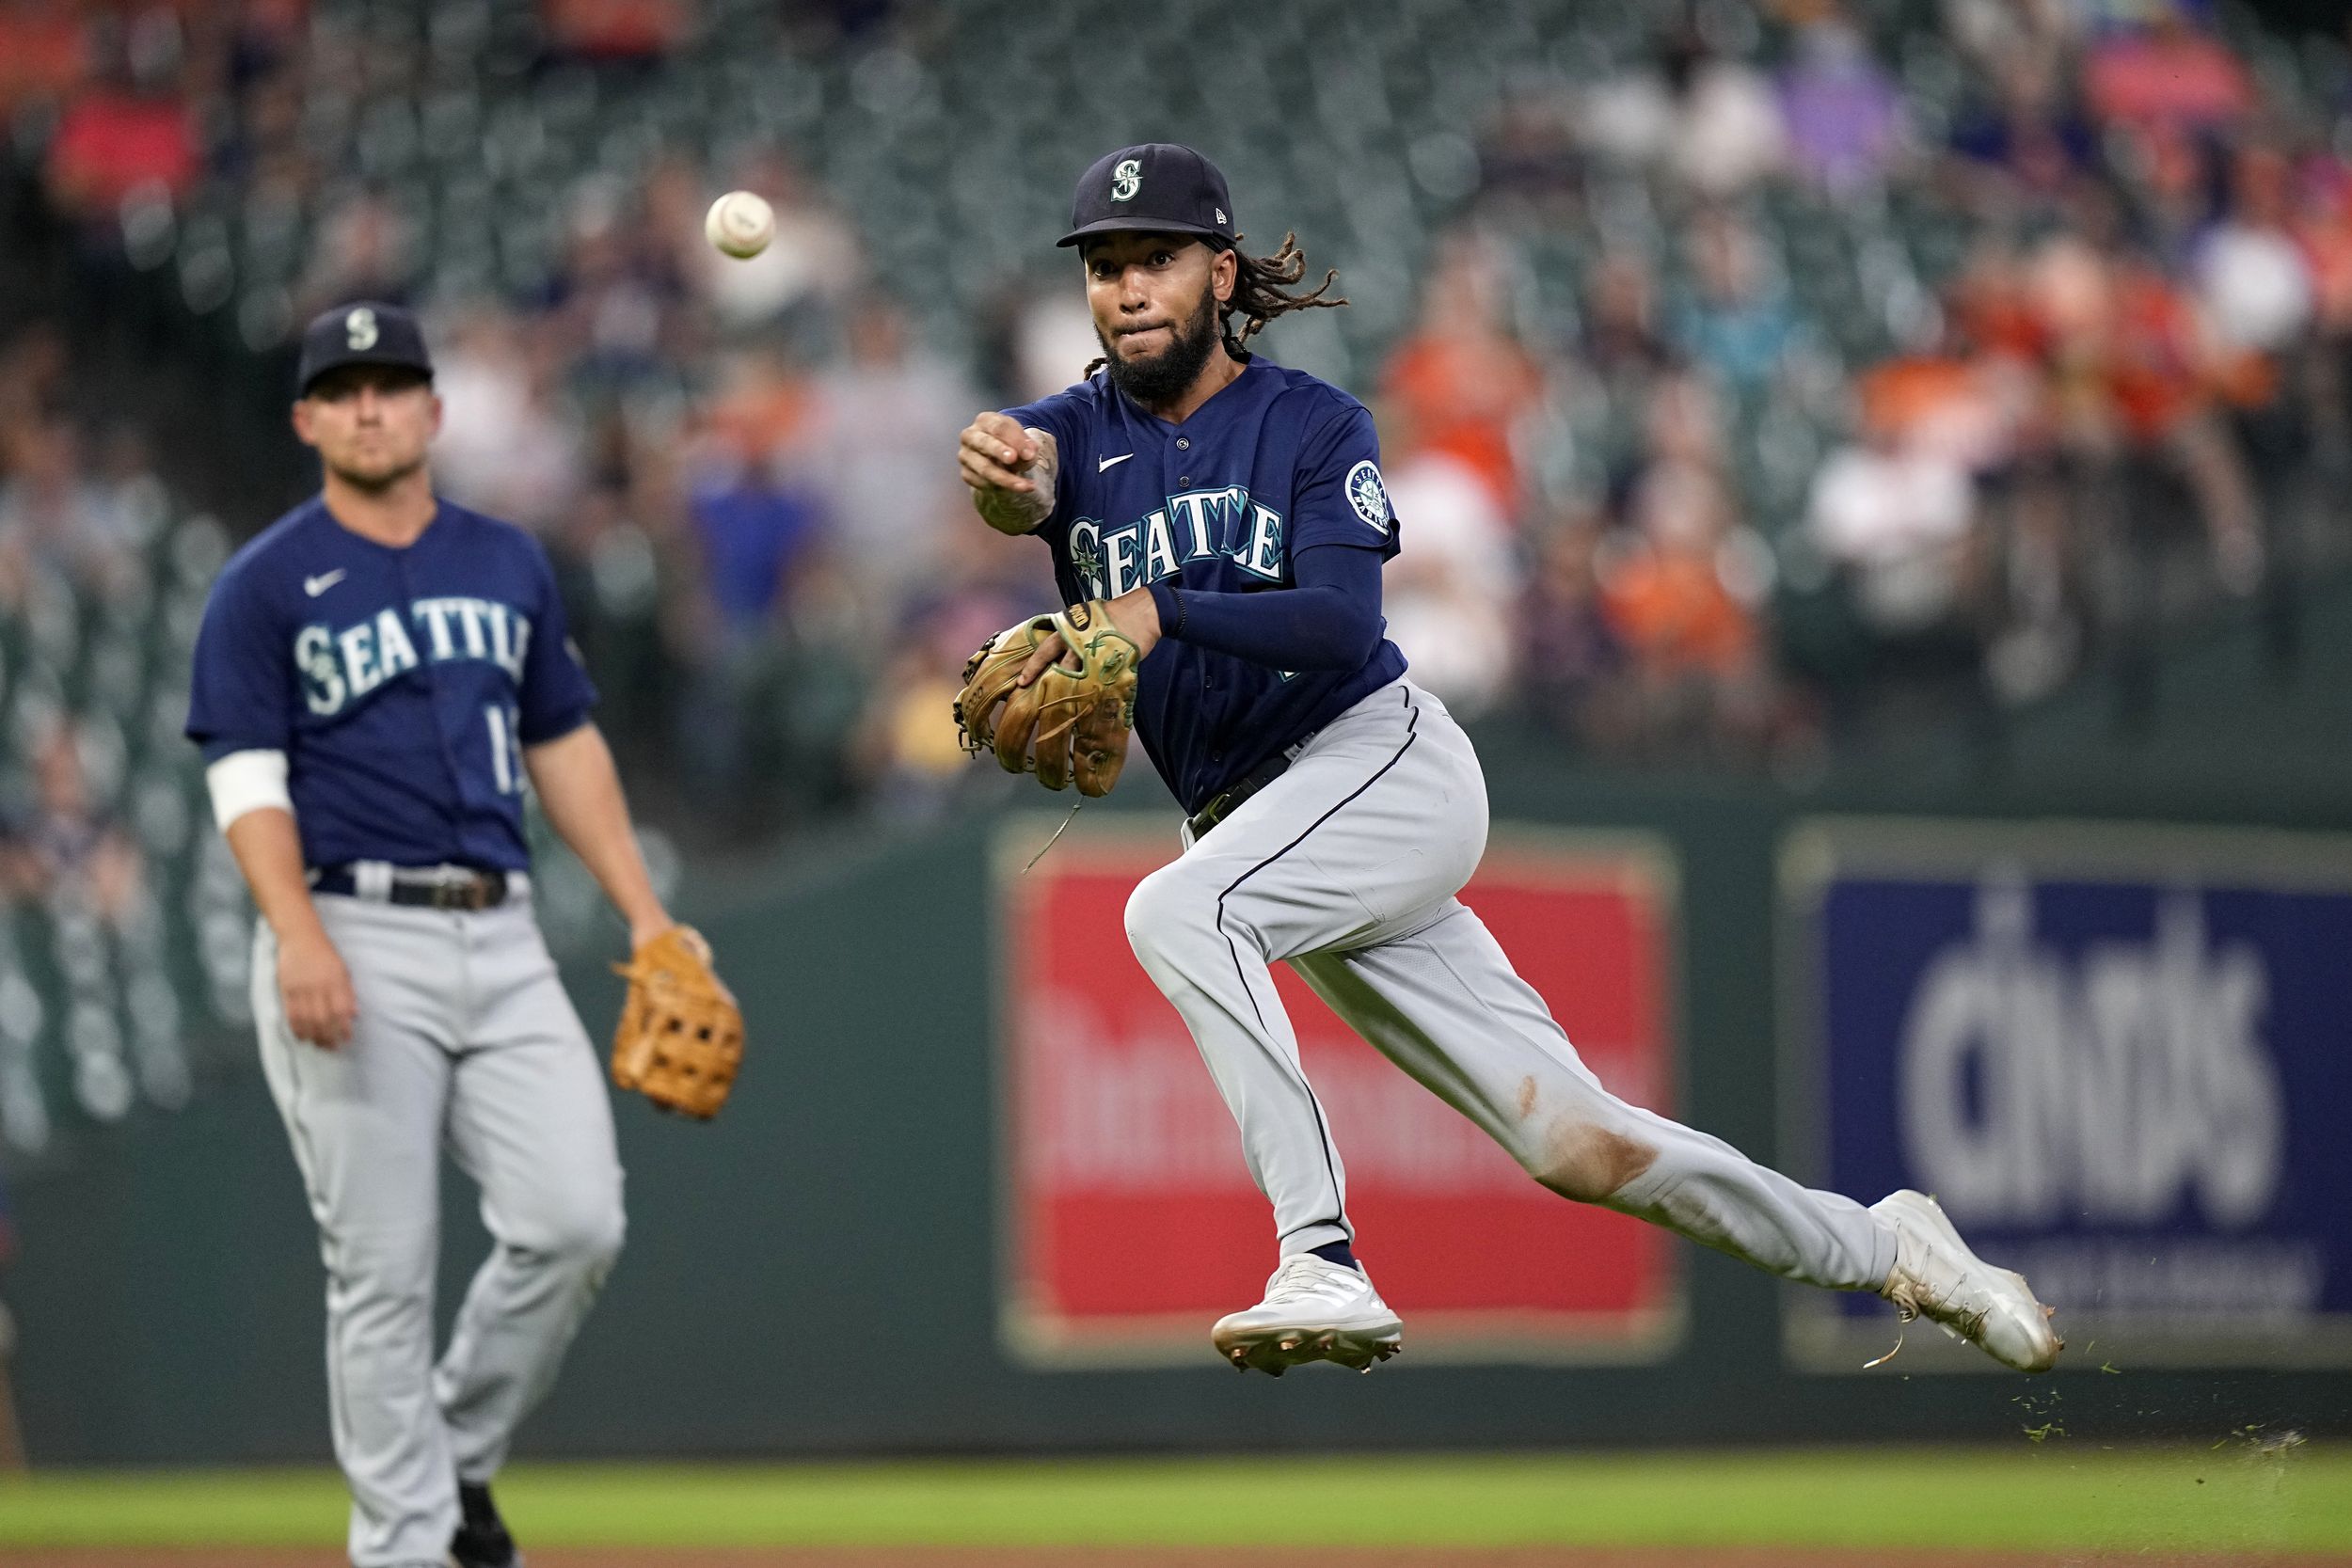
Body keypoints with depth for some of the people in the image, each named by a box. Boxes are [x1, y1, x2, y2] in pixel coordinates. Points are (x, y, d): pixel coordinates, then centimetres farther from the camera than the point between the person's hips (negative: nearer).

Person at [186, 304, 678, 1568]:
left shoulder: (508, 563, 16)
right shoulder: (265, 585, 1)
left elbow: (565, 748, 21)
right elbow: (248, 783, -6)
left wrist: (644, 917, 12)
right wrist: (297, 938, -22)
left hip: (500, 941, 4)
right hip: (356, 948, -4)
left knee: (575, 1221, -8)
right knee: (384, 1270, -5)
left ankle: (458, 1453, 15)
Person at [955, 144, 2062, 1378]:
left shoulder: (1315, 427, -1)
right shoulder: (1082, 430, 8)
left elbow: (1342, 624, -17)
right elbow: (1022, 480, -18)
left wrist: (1162, 612, -32)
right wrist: (1001, 476, -43)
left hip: (1386, 761, -4)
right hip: (1254, 829, 4)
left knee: (1174, 909, -32)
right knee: (1574, 1144, 1)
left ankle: (1323, 1264, -36)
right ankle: (1884, 1249, 17)